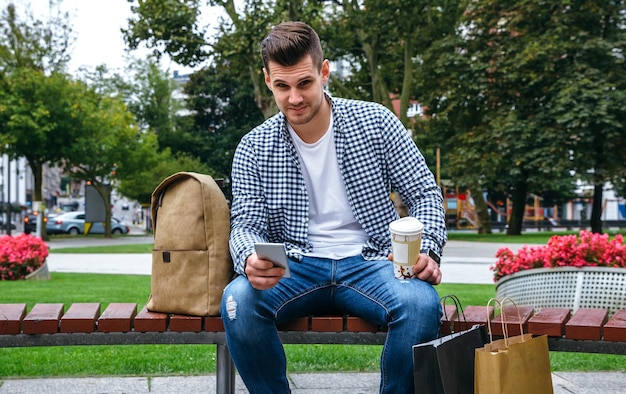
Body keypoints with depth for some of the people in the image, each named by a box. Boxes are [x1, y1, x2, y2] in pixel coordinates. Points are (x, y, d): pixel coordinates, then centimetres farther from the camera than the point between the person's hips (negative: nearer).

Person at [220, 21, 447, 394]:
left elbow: (425, 194, 3)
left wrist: (426, 251, -16)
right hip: (295, 268, 1)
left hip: (368, 264, 0)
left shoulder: (376, 122, 0)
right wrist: (250, 261, -26)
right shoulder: (253, 149, 1)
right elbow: (246, 225, -1)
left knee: (421, 303, -33)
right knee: (239, 300, -31)